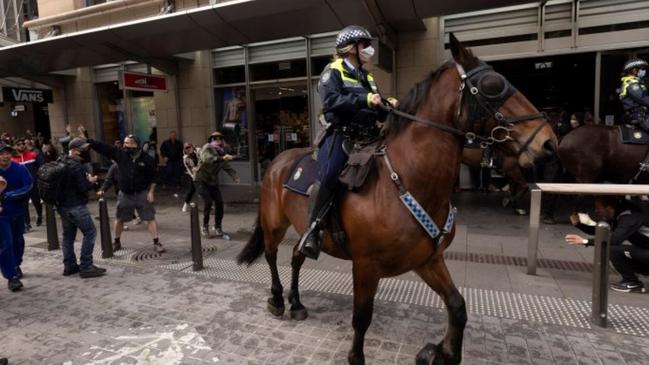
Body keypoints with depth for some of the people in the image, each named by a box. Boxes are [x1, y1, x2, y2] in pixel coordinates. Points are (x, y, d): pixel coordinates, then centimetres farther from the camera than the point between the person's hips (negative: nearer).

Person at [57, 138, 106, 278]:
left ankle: (69, 266, 21)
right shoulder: (76, 166, -19)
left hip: (62, 205, 10)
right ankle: (85, 267, -3)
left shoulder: (62, 163, 11)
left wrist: (87, 179, 9)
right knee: (90, 232, -3)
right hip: (76, 207, -10)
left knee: (68, 235, 14)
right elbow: (83, 188, -21)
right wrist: (92, 181, -1)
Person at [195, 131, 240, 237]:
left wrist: (235, 176, -19)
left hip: (213, 182, 6)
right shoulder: (206, 148, -13)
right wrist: (222, 158, -48)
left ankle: (218, 227, 14)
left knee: (219, 202, -4)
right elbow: (207, 158, -35)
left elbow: (227, 167, 0)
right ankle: (204, 226, 1)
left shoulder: (221, 152, 7)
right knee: (208, 202, -18)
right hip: (202, 181, -6)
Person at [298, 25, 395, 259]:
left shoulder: (367, 78, 24)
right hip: (340, 134, -7)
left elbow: (379, 112, 24)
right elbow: (332, 100, -17)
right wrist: (365, 100, -23)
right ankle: (313, 230, -17)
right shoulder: (333, 72, 2)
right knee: (330, 176, -28)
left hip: (366, 136, 8)